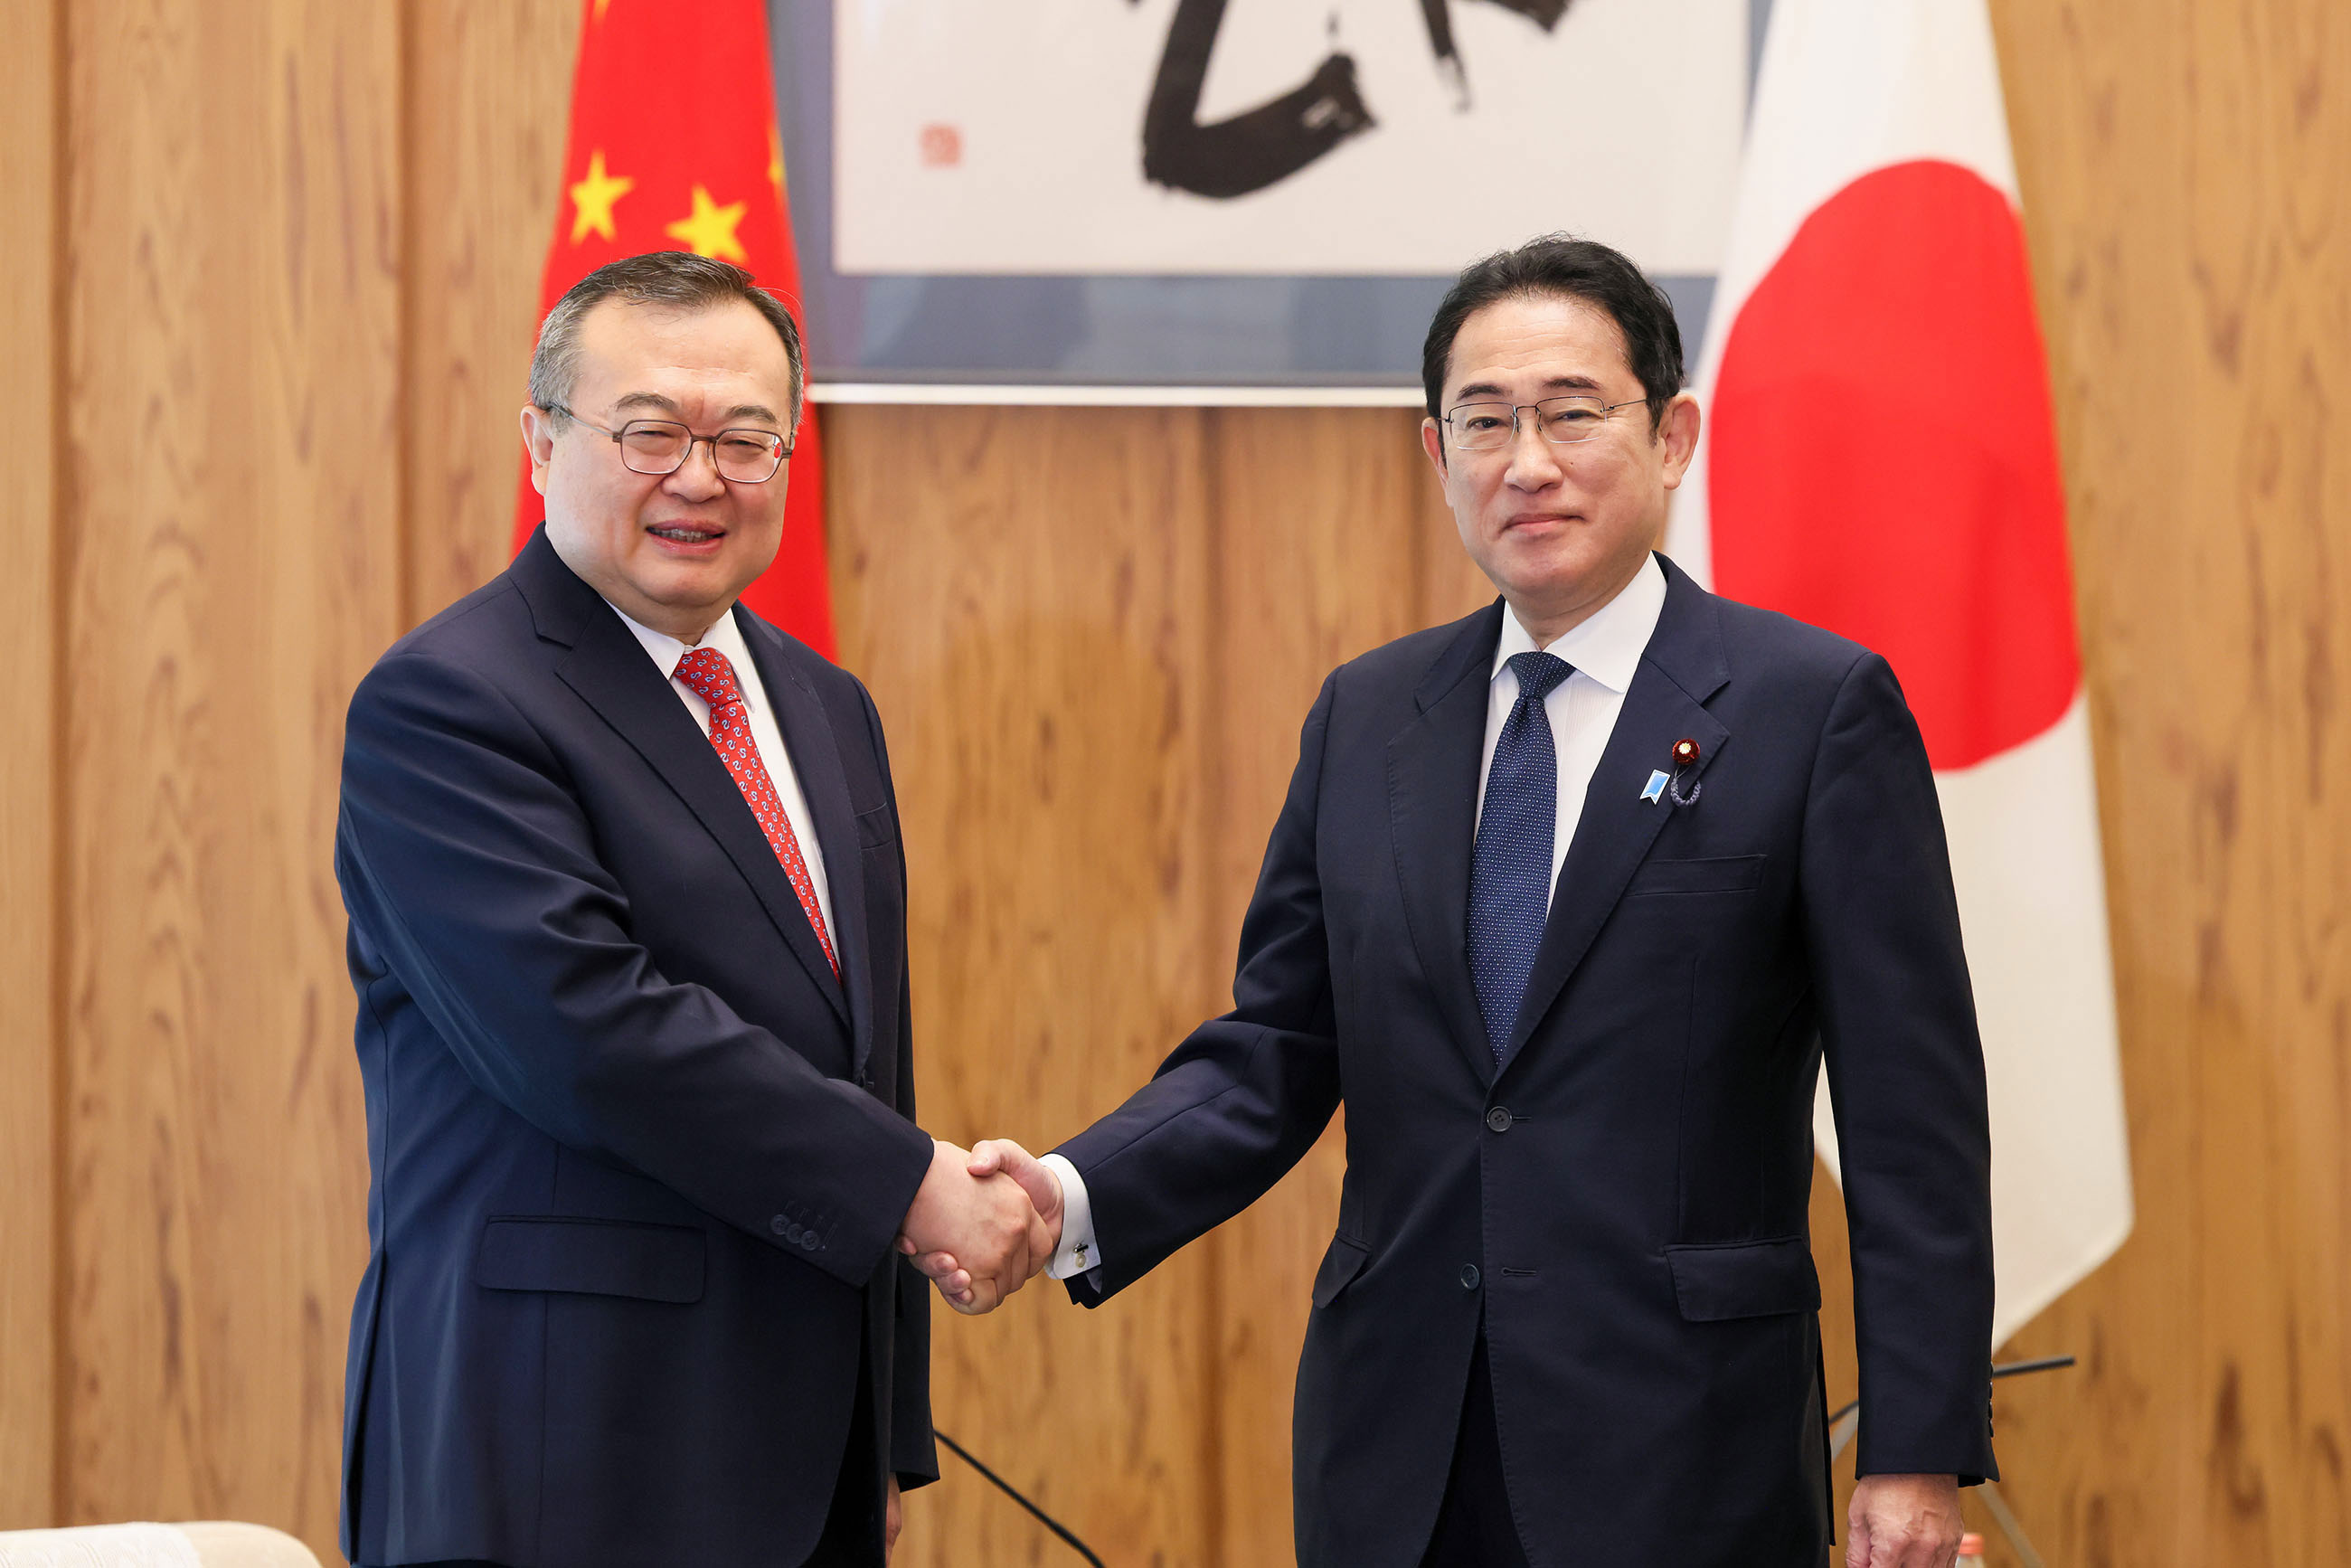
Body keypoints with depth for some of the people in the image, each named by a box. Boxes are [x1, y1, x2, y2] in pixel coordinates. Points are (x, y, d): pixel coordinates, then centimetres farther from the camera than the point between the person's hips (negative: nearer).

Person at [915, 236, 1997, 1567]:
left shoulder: (1819, 707, -4)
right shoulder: (1365, 717, 11)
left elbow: (1912, 1110, -6)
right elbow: (1278, 1051, 9)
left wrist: (1921, 1450, -10)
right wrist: (1072, 1197, -9)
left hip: (1677, 1456, -4)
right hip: (1398, 1454, 4)